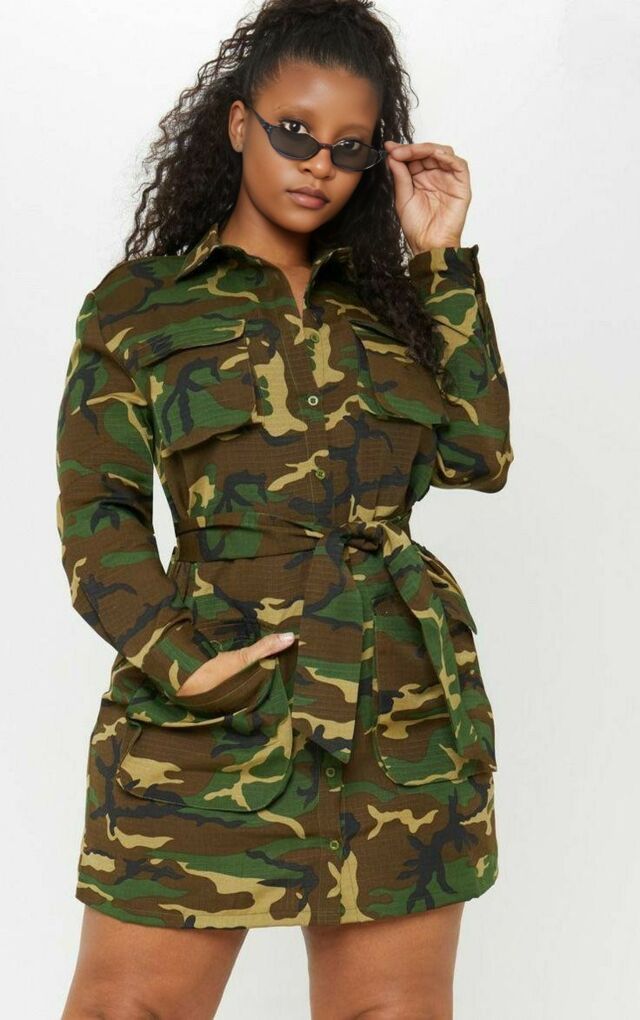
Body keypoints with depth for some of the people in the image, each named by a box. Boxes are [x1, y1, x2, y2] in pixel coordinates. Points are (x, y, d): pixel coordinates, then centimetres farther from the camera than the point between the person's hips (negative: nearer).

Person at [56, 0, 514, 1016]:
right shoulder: (140, 302, 5)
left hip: (407, 719, 3)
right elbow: (96, 510, 0)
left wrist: (441, 262, 3)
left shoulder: (388, 298, 15)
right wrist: (177, 658, -14)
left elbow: (479, 455, 3)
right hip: (217, 709, -3)